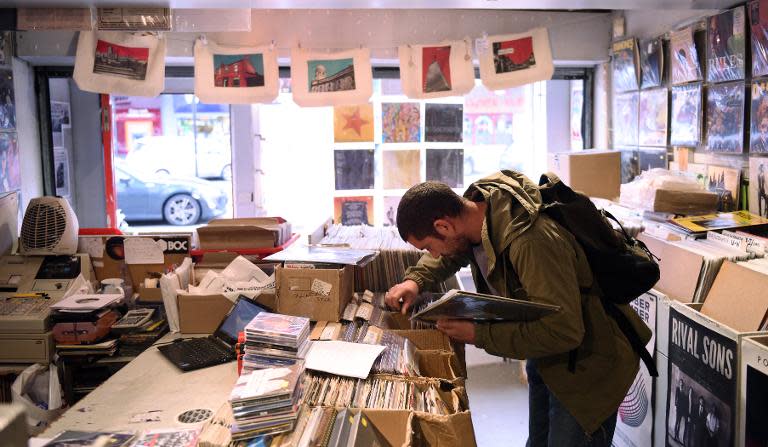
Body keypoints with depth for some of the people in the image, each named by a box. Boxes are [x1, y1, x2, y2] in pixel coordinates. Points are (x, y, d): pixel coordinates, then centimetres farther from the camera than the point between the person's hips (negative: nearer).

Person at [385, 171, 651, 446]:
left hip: (586, 367, -9)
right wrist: (415, 280, -4)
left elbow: (563, 331, -37)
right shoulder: (476, 200, -10)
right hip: (544, 355, 9)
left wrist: (480, 335, -30)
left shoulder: (531, 242, -38)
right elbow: (451, 254, 13)